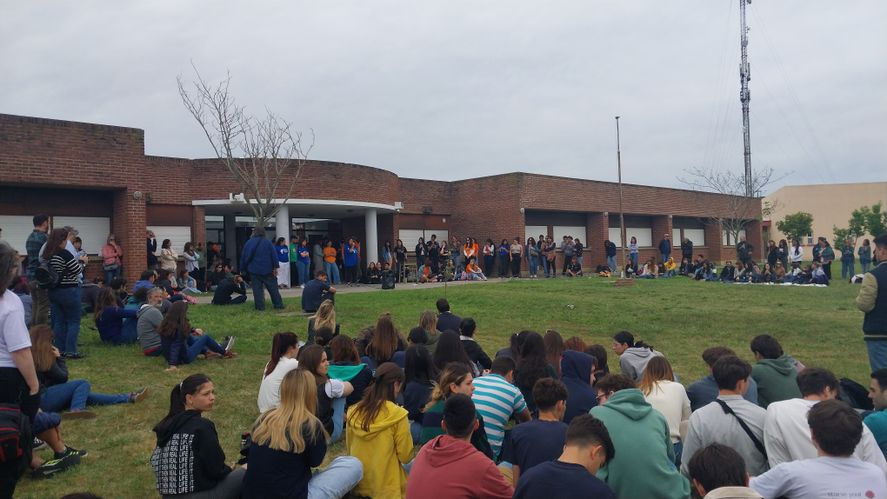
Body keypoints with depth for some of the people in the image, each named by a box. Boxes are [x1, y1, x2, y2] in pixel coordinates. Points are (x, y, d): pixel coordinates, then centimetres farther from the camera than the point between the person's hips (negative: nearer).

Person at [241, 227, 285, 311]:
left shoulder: (248, 243, 3)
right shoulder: (268, 242, -3)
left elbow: (243, 257, 8)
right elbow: (274, 255, -7)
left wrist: (243, 269, 16)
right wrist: (275, 267, -5)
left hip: (254, 270, 1)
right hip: (267, 270, -1)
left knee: (257, 289, 4)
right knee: (273, 288, 7)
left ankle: (260, 306, -1)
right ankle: (278, 304, 10)